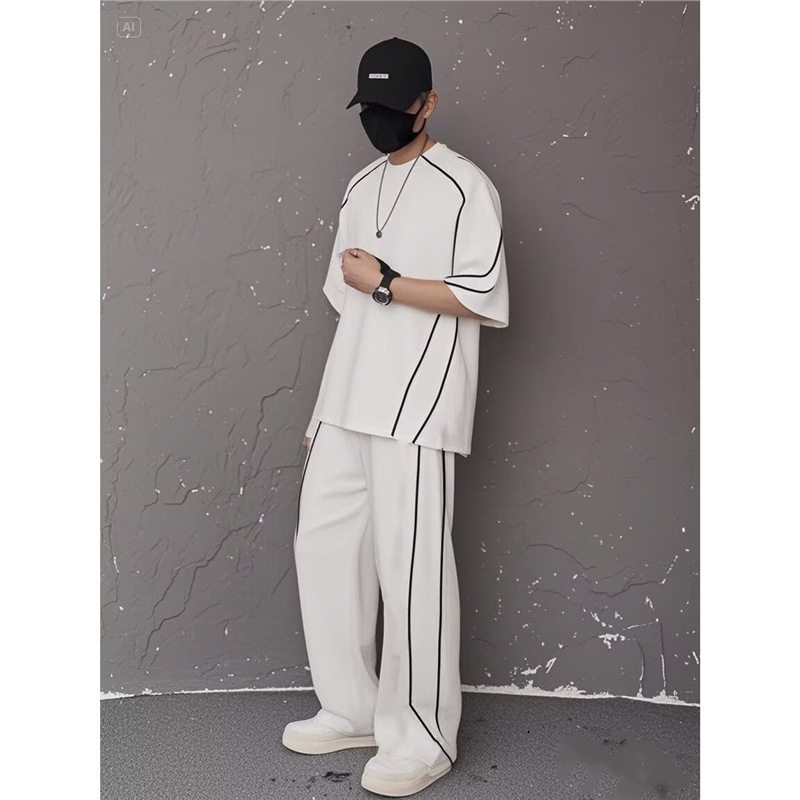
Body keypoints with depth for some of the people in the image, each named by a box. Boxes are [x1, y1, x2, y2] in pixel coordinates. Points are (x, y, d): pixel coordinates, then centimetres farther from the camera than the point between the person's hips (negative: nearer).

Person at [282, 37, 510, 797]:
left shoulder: (464, 186, -4)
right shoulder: (359, 188, 18)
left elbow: (484, 297, -13)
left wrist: (385, 283, -11)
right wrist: (325, 408, 16)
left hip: (416, 406, -7)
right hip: (348, 403, 8)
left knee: (410, 565, -5)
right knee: (323, 542, 9)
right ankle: (351, 712, 24)